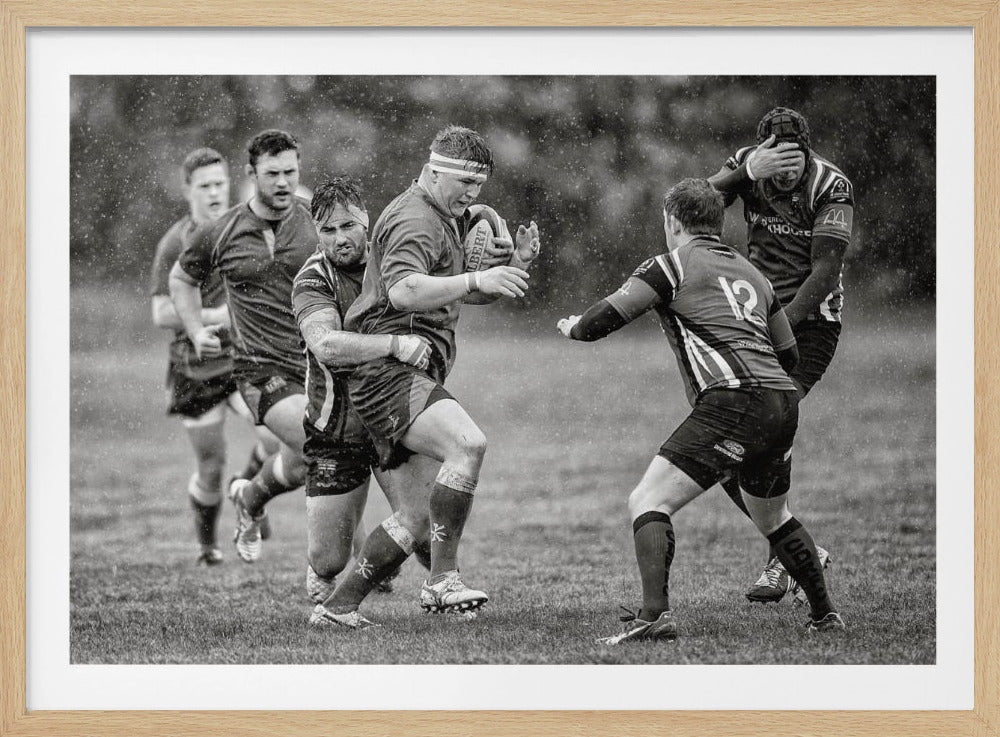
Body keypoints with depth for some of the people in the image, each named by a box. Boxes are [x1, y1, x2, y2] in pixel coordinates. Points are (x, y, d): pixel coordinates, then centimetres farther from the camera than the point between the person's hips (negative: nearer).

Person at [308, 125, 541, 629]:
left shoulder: (448, 220, 23)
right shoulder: (414, 219, -10)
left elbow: (474, 295, 29)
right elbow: (402, 290, -28)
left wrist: (514, 262, 11)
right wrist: (476, 278, -33)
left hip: (412, 376, 11)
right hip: (389, 373, -10)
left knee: (418, 517, 7)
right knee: (467, 444, -31)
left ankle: (337, 607, 14)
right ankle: (442, 579, -30)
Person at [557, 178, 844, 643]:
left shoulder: (674, 265, 4)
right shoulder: (749, 273, 24)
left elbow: (605, 318, 0)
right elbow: (788, 354, 29)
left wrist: (573, 327, 21)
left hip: (734, 401, -7)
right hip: (783, 401, 7)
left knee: (647, 502, -8)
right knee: (772, 518, 29)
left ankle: (655, 614, -25)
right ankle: (824, 615, 33)